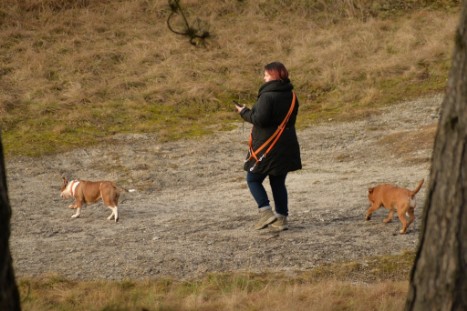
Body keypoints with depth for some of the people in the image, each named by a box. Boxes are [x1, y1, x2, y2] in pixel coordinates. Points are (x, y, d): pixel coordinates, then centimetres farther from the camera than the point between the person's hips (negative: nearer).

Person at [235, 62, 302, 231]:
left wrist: (244, 112, -6)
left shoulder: (267, 96, -17)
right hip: (287, 146, 7)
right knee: (278, 182, 14)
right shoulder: (291, 96, 8)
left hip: (266, 147, -7)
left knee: (253, 179, 6)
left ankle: (266, 211, -9)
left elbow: (260, 120, -23)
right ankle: (282, 218, 9)